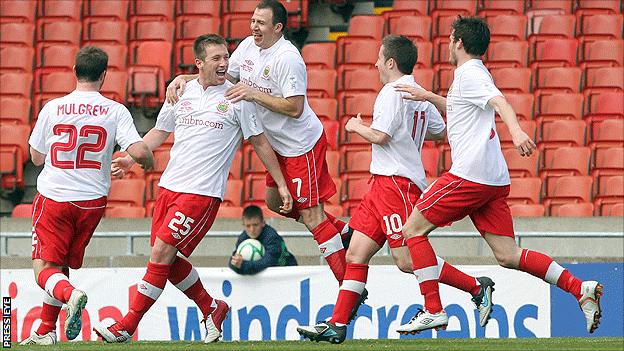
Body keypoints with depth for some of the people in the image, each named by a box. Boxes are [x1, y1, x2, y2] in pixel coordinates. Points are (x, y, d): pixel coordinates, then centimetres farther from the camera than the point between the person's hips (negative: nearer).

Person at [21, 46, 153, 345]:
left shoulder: (52, 108, -4)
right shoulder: (116, 111, -5)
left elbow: (36, 158, 6)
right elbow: (138, 152, -14)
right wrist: (149, 162, 9)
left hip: (53, 197, -2)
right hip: (92, 201, 2)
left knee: (45, 269, -1)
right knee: (62, 266, 18)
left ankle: (70, 295, -32)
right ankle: (46, 331, 16)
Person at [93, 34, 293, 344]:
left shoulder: (237, 98, -2)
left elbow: (259, 142, 5)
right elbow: (160, 132, 23)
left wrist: (281, 185, 5)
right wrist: (132, 158, 10)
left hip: (203, 193, -6)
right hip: (170, 186, 6)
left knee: (162, 252, -12)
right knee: (166, 259, 5)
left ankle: (127, 327, -6)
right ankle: (212, 309, 26)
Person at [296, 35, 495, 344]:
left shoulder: (393, 92, -12)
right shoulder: (418, 93, 17)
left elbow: (380, 136, -20)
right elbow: (440, 132, 27)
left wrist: (357, 127, -2)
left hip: (396, 182, -10)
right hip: (385, 183, 10)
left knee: (407, 260, -12)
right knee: (356, 254, 5)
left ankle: (477, 287, -5)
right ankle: (337, 325, 2)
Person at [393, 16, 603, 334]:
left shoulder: (469, 74, -6)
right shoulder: (475, 74, 24)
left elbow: (499, 101, -26)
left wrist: (516, 131, -43)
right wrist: (428, 97, 42)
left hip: (470, 174, -9)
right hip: (493, 180, 9)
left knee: (413, 230, 0)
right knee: (508, 255, 3)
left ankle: (433, 310, -4)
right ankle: (580, 290, -8)